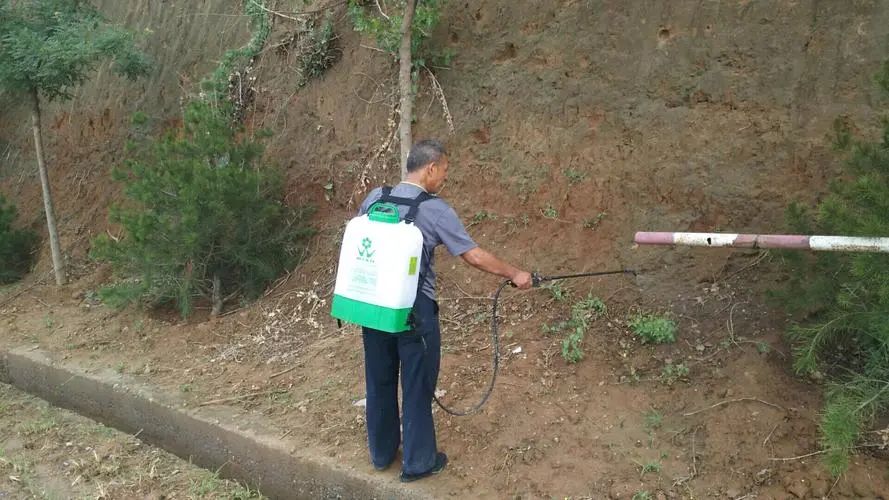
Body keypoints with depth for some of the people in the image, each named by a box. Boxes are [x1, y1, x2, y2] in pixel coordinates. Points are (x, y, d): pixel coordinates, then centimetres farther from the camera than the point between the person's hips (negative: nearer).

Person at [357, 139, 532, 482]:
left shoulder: (374, 198, 3)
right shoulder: (435, 209, -13)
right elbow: (474, 256, -12)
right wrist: (515, 275, 1)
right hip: (414, 309, -6)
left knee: (379, 381, 18)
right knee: (417, 385, 9)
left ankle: (381, 453, 35)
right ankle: (418, 462, 23)